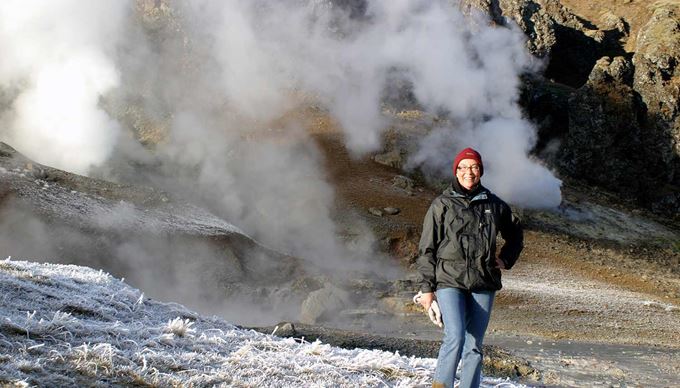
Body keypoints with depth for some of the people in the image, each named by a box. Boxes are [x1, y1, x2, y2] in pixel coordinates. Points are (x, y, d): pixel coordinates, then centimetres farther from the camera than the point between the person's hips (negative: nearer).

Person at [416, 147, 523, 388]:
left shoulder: (493, 205, 11)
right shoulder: (442, 205, 2)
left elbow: (515, 234, 29)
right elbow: (427, 249, 2)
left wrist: (506, 260, 13)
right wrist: (427, 287, -4)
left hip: (483, 284, 4)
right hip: (450, 281, -3)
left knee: (474, 346, 5)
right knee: (455, 337, -20)